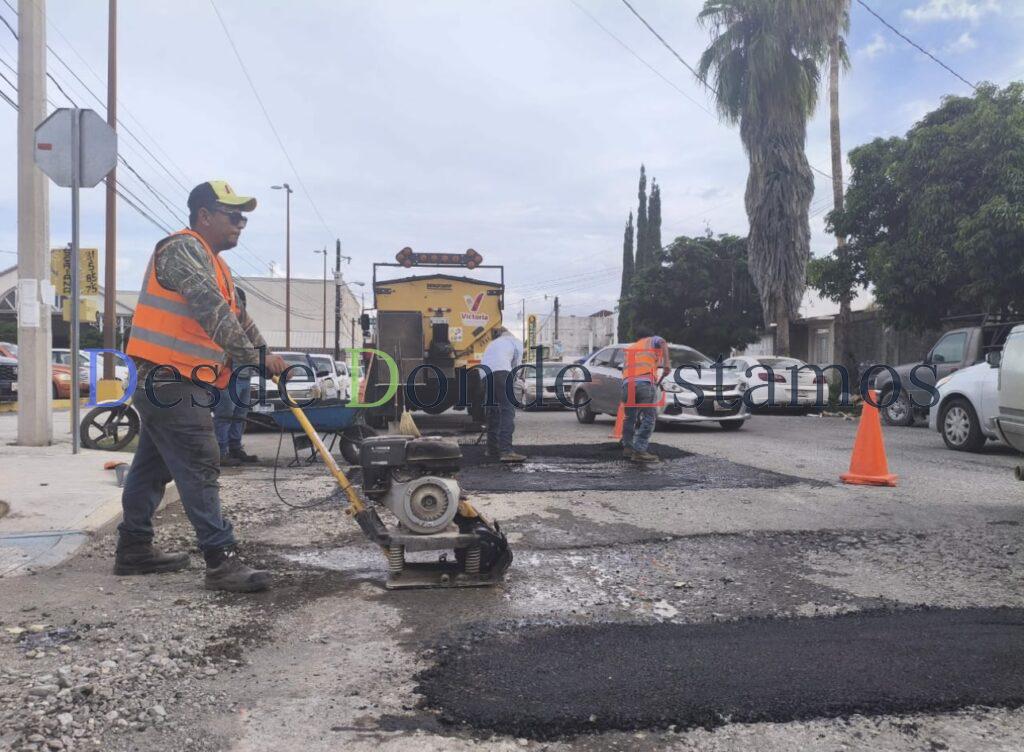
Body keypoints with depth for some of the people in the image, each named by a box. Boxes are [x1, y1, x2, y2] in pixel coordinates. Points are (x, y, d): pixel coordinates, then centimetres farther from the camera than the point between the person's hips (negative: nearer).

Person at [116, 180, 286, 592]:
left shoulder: (213, 263, 21)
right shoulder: (182, 248, -12)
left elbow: (237, 316, 21)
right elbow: (213, 312, -23)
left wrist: (266, 353, 9)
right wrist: (253, 357, -20)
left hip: (167, 384, 11)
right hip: (172, 383, -11)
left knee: (153, 466, 16)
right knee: (199, 469, -11)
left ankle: (133, 549, 27)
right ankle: (221, 561, -9)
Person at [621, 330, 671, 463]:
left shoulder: (630, 349, 36)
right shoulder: (653, 340, 23)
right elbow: (663, 343, -2)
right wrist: (666, 363, -11)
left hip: (627, 384, 5)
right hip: (645, 382, -5)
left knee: (629, 417, 20)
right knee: (649, 418, -2)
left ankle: (627, 447, 24)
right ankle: (639, 451, -10)